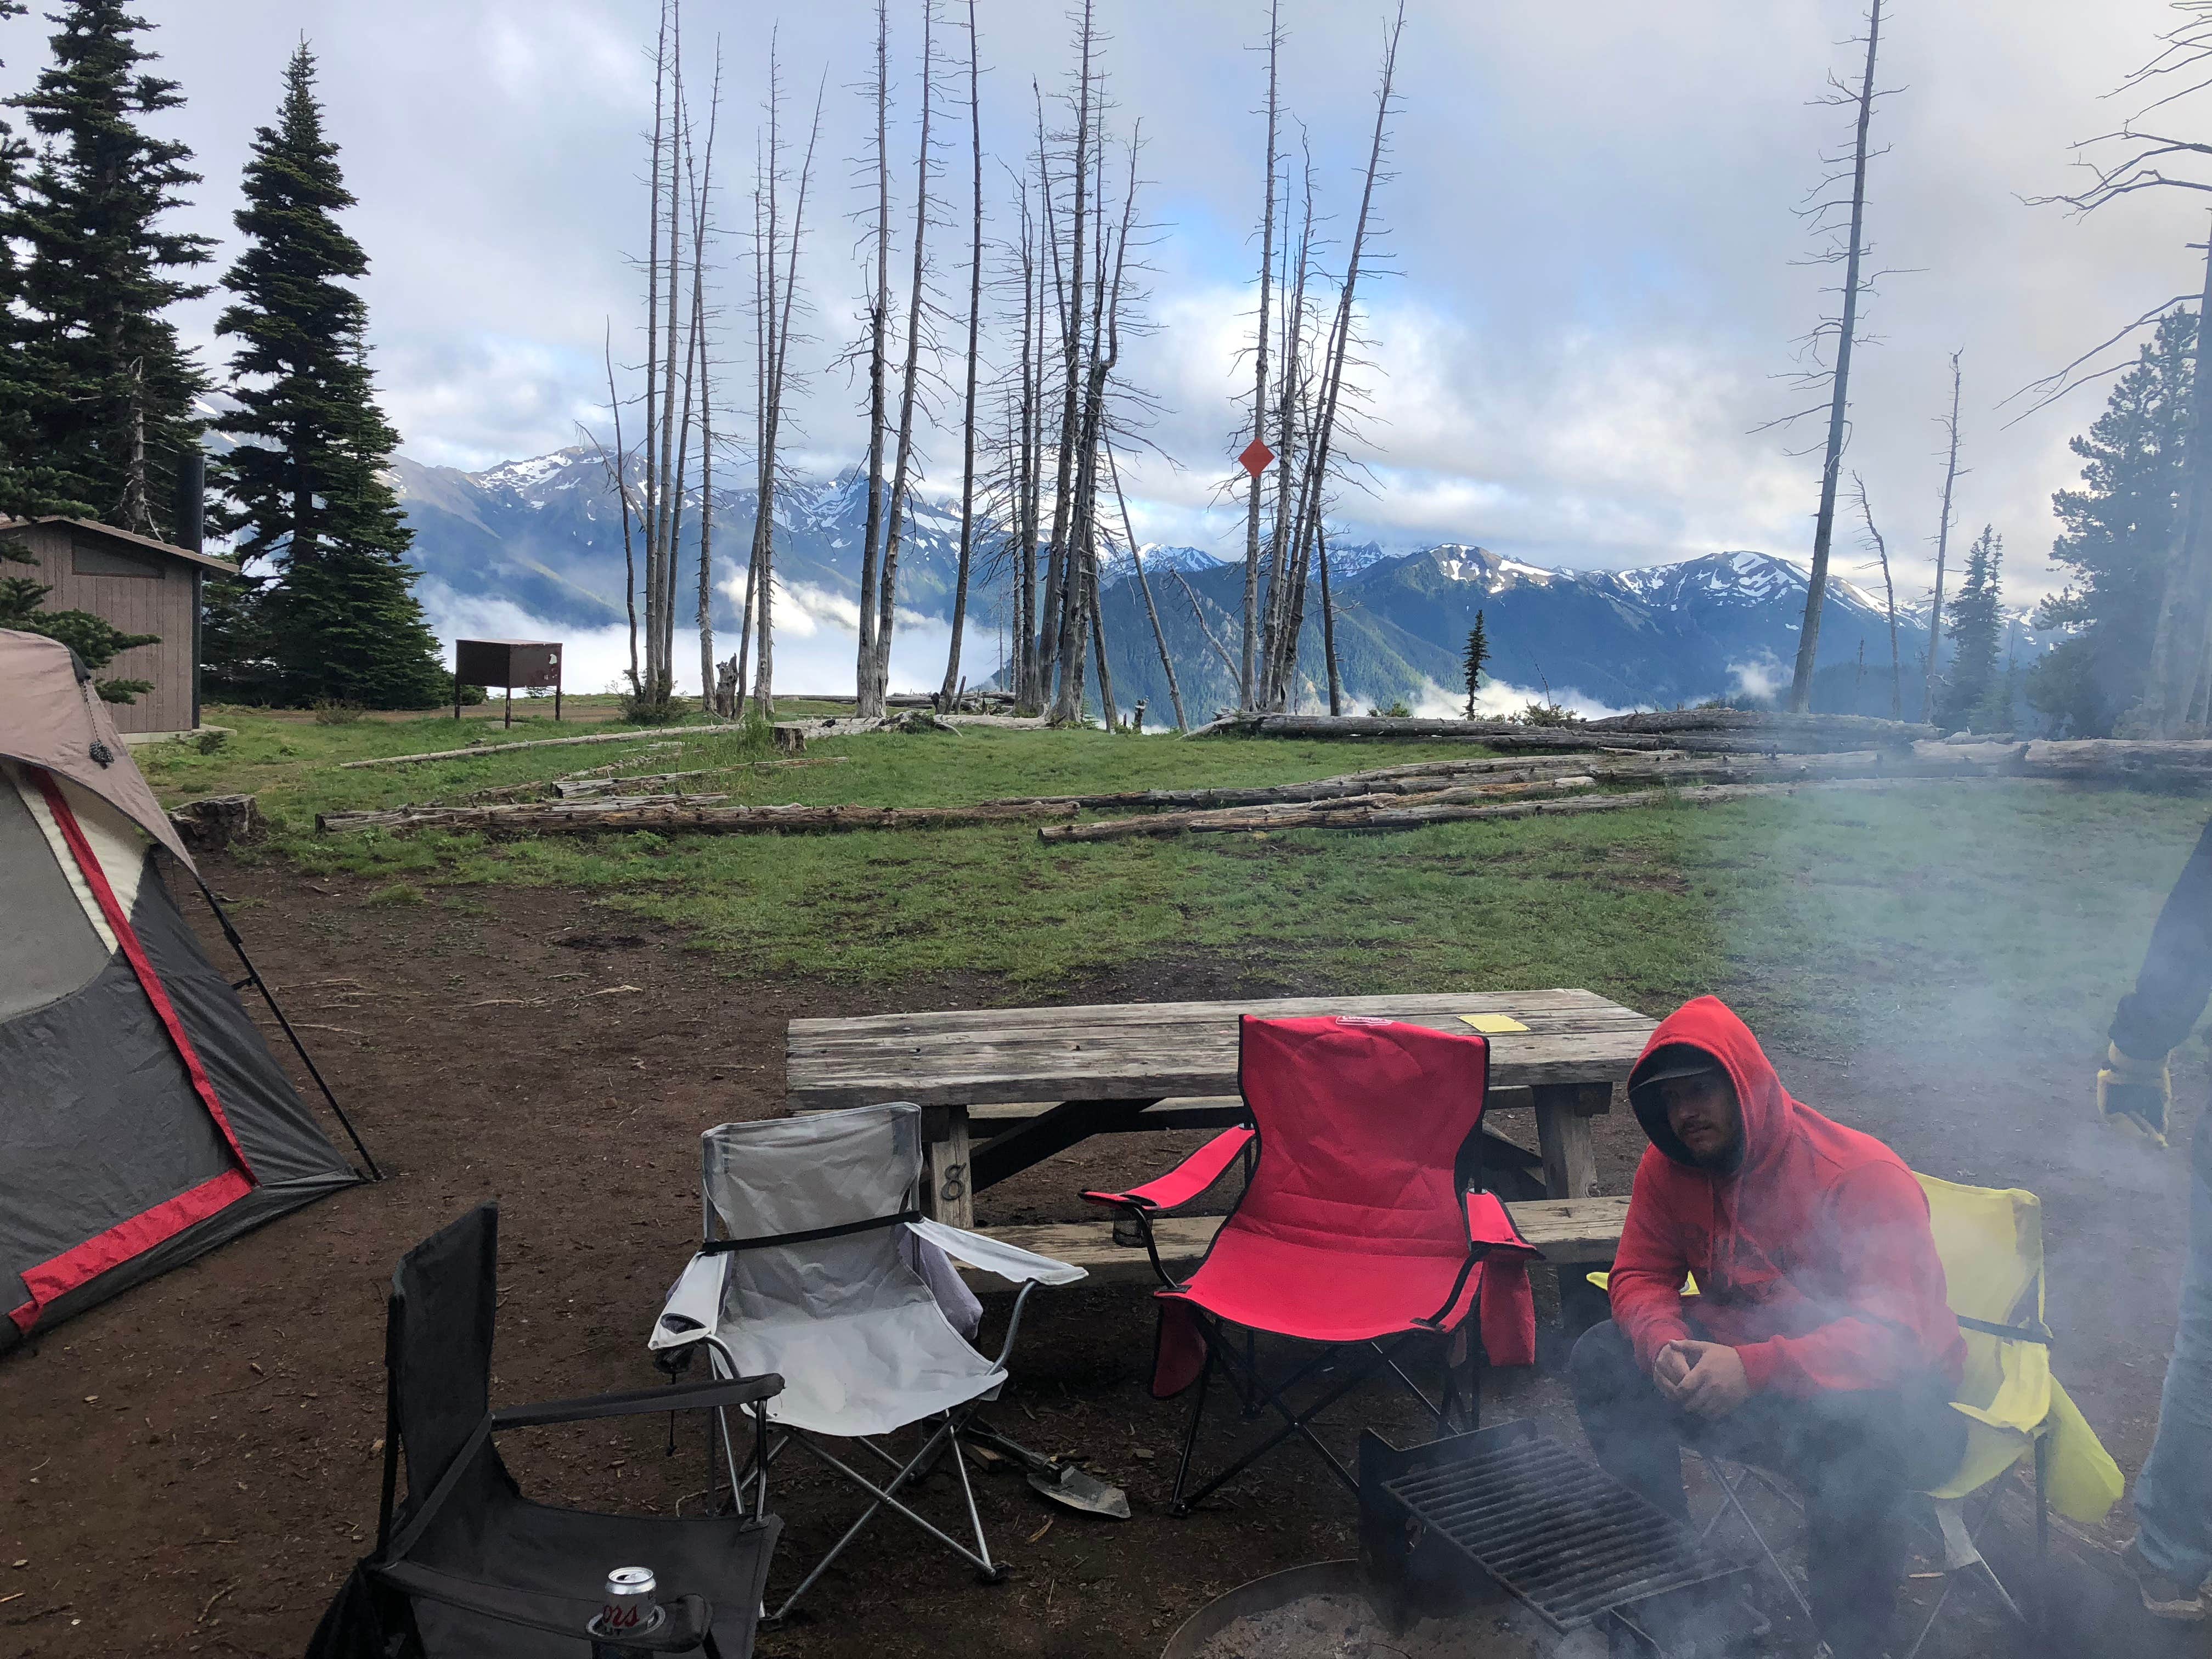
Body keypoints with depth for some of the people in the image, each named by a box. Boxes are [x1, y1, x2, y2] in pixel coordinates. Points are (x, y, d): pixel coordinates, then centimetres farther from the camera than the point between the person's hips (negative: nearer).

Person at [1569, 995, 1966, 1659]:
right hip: (1735, 1349, 6)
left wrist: (1757, 1368, -42)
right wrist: (1665, 1345, -25)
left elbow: (1896, 1335, -29)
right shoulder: (1668, 1168, -7)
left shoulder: (1864, 1176, -24)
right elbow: (1642, 1276, 1)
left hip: (1888, 1386, -5)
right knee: (1601, 1360, -12)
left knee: (1854, 1446, -39)